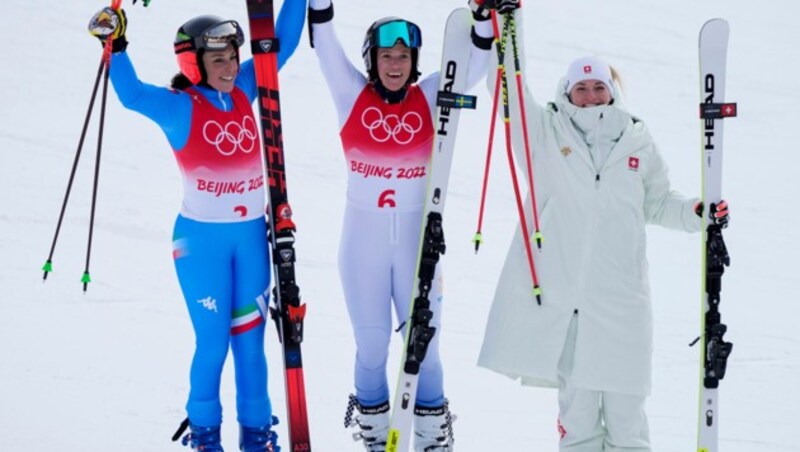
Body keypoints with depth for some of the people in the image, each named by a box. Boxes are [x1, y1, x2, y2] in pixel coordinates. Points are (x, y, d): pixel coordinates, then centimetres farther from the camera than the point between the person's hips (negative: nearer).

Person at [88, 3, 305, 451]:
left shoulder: (244, 91, 2)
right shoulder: (179, 107, -11)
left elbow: (282, 43, 5)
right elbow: (132, 94, -29)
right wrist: (115, 45, -40)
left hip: (252, 233, 4)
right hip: (202, 237, -4)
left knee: (251, 338, 10)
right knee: (213, 342, 0)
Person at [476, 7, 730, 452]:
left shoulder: (639, 142, 11)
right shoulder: (545, 132, 7)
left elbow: (659, 202, 21)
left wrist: (695, 213, 3)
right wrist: (508, 20, -8)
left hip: (621, 297, 1)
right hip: (559, 293, -1)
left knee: (625, 403, 0)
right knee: (575, 395, 2)